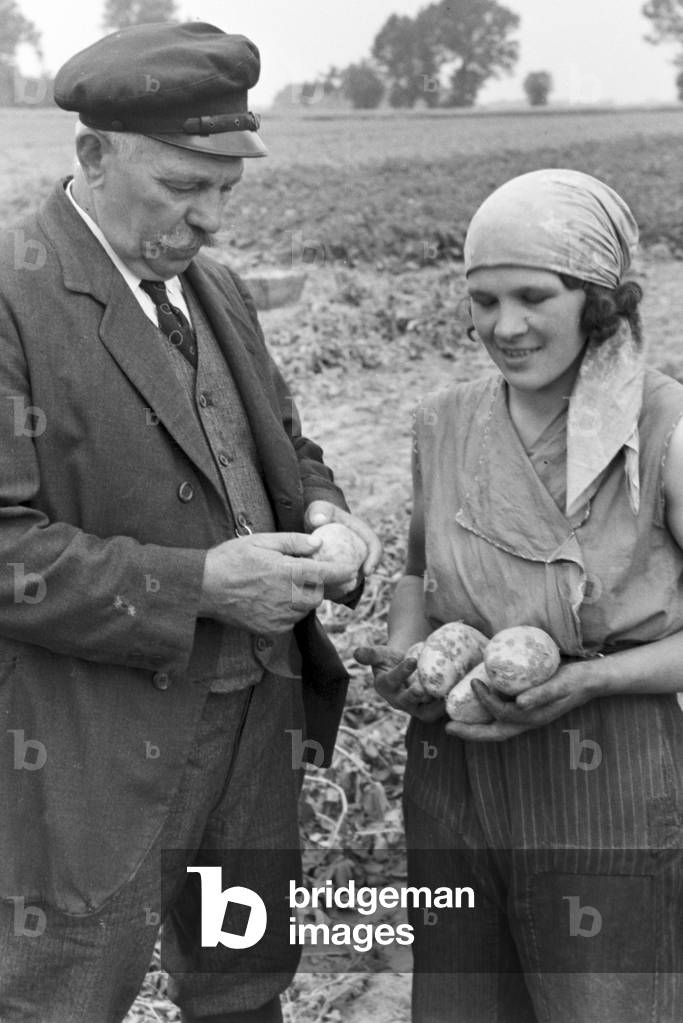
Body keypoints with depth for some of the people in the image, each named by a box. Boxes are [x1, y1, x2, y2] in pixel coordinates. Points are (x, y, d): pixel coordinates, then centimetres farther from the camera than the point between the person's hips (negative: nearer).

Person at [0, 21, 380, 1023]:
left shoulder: (216, 288, 10)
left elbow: (284, 444, 20)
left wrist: (319, 512, -2)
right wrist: (197, 584, -23)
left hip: (259, 712, 7)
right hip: (94, 742, -7)